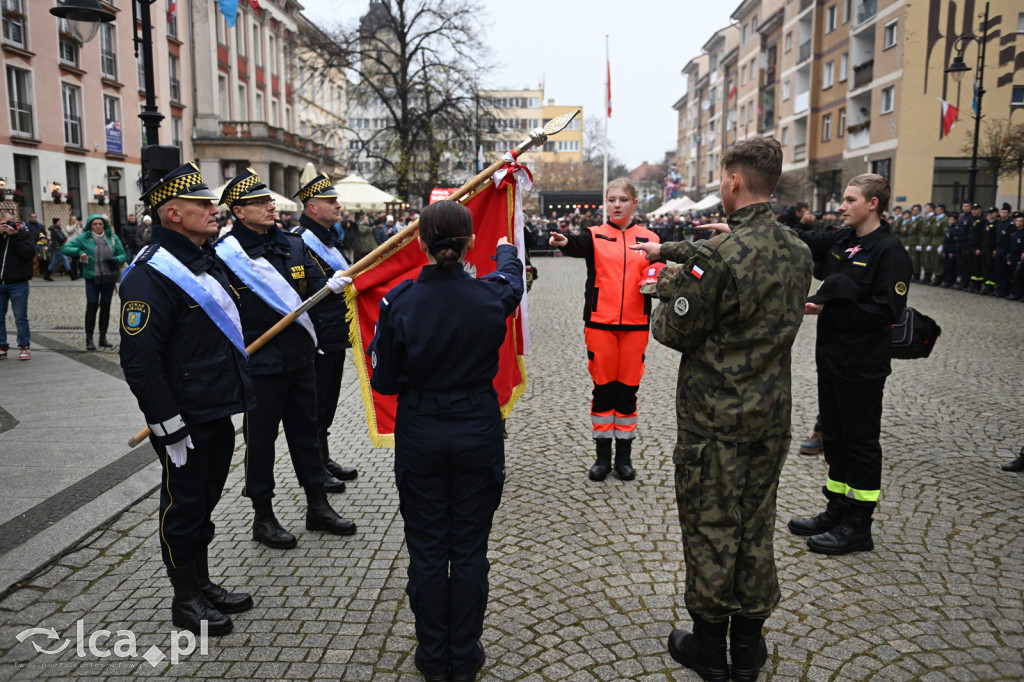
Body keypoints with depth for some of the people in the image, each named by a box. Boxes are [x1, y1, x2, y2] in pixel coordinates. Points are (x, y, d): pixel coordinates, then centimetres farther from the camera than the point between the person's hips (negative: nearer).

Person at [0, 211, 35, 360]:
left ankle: (24, 347, 10)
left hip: (18, 284, -4)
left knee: (21, 318, 2)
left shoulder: (25, 234, 1)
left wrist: (14, 236, -14)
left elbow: (29, 253, -13)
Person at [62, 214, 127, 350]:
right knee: (92, 306, -6)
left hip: (109, 277, 2)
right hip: (92, 278, -2)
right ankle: (89, 339, 1)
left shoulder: (112, 238, 6)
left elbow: (123, 255, 7)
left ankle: (103, 337, 19)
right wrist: (79, 253, -14)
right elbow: (65, 248, 2)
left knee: (105, 306, 9)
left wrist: (116, 260, -14)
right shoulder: (84, 238, 1)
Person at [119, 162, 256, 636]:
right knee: (183, 505, 7)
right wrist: (169, 424, -21)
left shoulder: (207, 259, 11)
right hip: (185, 419, -9)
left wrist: (238, 392, 23)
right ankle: (186, 599, 24)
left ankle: (203, 584, 35)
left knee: (204, 499, 20)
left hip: (219, 412, 9)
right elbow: (140, 360, -22)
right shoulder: (151, 274, -19)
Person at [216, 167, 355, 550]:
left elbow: (314, 286, 7)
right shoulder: (227, 253, -10)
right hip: (259, 364, -6)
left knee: (306, 431, 16)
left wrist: (332, 285, -14)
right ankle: (263, 518, 23)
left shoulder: (293, 245, 9)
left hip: (300, 358, 6)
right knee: (260, 439, 7)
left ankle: (317, 507, 30)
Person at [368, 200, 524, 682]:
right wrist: (506, 248, 36)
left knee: (427, 549, 14)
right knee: (470, 548, 14)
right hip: (478, 433, 1)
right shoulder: (491, 296, -12)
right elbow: (512, 275, 15)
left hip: (419, 435, 0)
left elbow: (384, 380, -7)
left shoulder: (399, 301, -15)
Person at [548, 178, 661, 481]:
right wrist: (564, 241, -41)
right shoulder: (595, 235, 3)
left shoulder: (649, 238, 9)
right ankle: (603, 456, 18)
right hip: (600, 323, -1)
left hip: (635, 324, 1)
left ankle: (624, 456, 21)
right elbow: (579, 245, -19)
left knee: (627, 388, 8)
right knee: (603, 388, 5)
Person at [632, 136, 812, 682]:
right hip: (772, 415, 7)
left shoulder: (720, 256, -22)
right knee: (756, 525, 17)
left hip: (714, 418, -7)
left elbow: (675, 332, -15)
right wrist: (667, 250, 23)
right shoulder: (798, 252, 3)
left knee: (710, 527, 8)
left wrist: (669, 287, 4)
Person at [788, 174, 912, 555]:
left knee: (860, 441, 2)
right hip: (832, 356, 8)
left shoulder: (888, 250, -14)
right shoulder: (842, 241, 9)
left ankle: (858, 527, 15)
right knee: (834, 436, 16)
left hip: (863, 364, -8)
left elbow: (887, 310, -20)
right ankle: (837, 511, 30)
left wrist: (828, 310, -19)